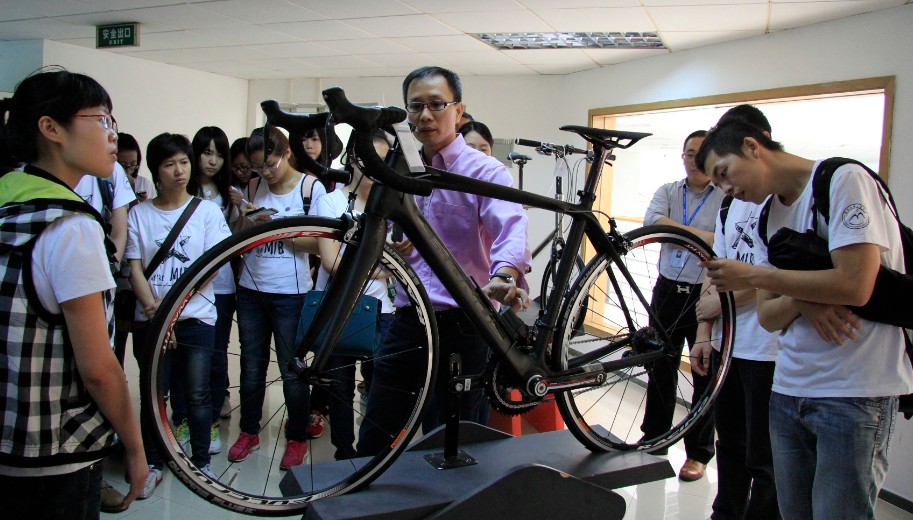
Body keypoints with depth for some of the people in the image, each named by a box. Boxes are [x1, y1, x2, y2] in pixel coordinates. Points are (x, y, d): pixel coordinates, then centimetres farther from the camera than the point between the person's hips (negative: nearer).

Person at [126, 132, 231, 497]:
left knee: (197, 394, 3)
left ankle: (201, 461, 19)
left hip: (196, 318, -1)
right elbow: (135, 269, 1)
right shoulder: (140, 214, 5)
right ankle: (153, 463, 23)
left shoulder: (207, 210, 2)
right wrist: (153, 308, -15)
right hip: (150, 319, 1)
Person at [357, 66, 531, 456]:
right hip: (406, 321, 6)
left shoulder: (485, 171, -8)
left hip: (460, 326, -6)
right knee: (373, 438, 16)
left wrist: (504, 275, -46)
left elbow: (511, 226, -26)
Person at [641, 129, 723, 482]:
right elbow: (653, 221, -12)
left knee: (707, 374, 6)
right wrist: (700, 234, -17)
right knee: (661, 368, 11)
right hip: (668, 290, 3)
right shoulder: (668, 192, 7)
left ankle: (699, 452, 20)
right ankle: (654, 440, 27)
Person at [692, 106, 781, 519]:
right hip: (728, 342, 8)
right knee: (730, 445, 19)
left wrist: (717, 302, -6)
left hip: (768, 349, -8)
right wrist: (704, 331, 7)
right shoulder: (732, 203, 15)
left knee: (764, 458, 4)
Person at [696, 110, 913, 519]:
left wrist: (750, 276, -14)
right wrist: (802, 303, -13)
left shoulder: (843, 180, -10)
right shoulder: (769, 216, 12)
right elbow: (768, 316, 10)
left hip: (853, 394, -6)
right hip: (788, 390, 7)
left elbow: (855, 286, -21)